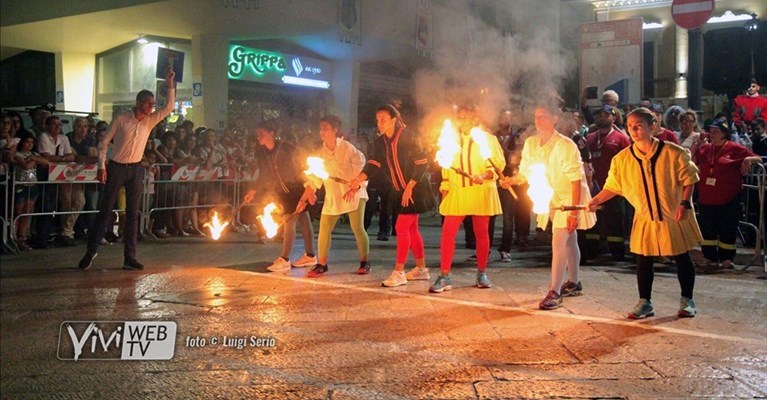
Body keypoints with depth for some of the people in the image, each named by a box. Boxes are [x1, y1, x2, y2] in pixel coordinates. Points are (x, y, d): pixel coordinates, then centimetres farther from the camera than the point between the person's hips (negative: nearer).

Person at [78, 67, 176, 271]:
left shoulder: (150, 120, 4)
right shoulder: (122, 119, -8)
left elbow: (169, 108, 1)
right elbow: (104, 142, -5)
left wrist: (170, 85, -9)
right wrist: (101, 166, -12)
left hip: (136, 170, 4)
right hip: (116, 168, -4)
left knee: (133, 213, 4)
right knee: (105, 210, 0)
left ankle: (130, 257, 7)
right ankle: (91, 251, 11)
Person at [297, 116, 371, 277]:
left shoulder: (347, 148, -11)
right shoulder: (321, 152, 4)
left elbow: (362, 166, -12)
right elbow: (314, 178, 6)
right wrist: (304, 199, 0)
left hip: (353, 195, -5)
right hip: (332, 197, 5)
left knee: (357, 228, -4)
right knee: (324, 229, -1)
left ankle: (364, 262, 13)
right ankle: (321, 264, 7)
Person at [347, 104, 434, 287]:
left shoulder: (408, 137, -16)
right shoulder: (380, 142, 3)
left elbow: (422, 163, -17)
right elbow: (373, 164, -7)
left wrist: (409, 188, -21)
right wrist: (358, 180, -25)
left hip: (415, 189, -7)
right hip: (400, 191, 7)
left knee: (401, 227, -12)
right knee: (411, 229, 13)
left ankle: (399, 272, -8)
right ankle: (421, 269, 23)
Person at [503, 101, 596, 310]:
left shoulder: (566, 145, -22)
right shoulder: (531, 143, -3)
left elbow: (576, 180, -21)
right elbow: (525, 172, 1)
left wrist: (574, 211, -24)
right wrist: (511, 180, -21)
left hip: (568, 198, -7)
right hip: (552, 199, 7)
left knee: (558, 242, -15)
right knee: (569, 240, 20)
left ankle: (555, 292, -12)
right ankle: (574, 283, 33)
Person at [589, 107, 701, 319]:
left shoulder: (673, 153, -14)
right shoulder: (622, 159, -6)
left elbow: (688, 179, -5)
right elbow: (612, 186, 0)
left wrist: (684, 203, -14)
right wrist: (596, 200, -13)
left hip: (674, 216, -2)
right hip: (645, 218, 2)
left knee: (682, 258, 8)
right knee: (643, 260, 4)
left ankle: (687, 301, 24)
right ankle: (644, 302, 18)